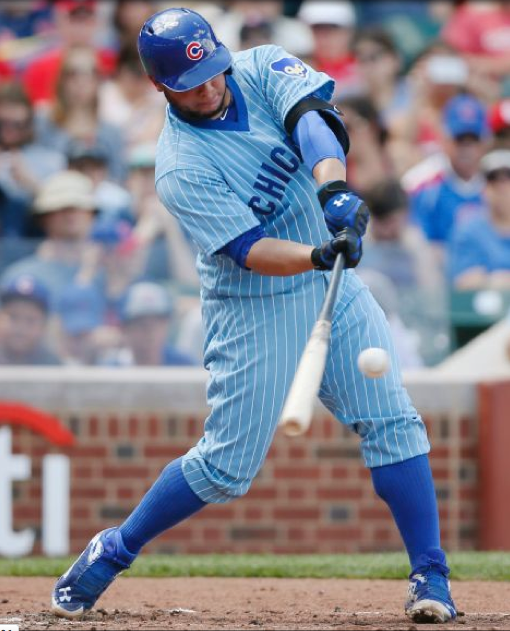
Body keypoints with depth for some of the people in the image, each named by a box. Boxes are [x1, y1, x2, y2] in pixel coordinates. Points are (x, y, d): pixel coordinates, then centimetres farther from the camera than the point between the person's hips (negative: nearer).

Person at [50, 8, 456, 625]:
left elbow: (312, 117, -25)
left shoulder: (262, 69, -5)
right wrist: (319, 255, -45)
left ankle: (430, 575, 0)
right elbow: (250, 251, -26)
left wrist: (335, 189, -43)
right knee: (227, 465, -2)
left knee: (393, 422, -6)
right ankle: (112, 551, 17)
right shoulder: (180, 169, -19)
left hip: (331, 286, 5)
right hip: (252, 311, -4)